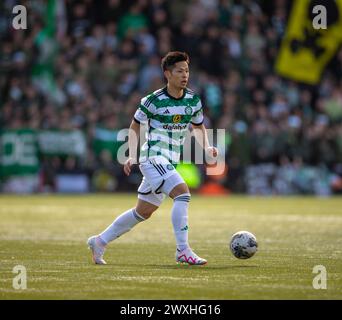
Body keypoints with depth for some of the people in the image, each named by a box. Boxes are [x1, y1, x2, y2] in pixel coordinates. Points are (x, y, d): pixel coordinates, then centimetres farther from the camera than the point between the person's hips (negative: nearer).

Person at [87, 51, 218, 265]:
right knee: (182, 193, -25)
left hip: (169, 163, 7)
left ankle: (100, 241, 28)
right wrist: (132, 156, -9)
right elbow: (135, 127, 1)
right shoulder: (154, 101, -11)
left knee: (143, 212, 13)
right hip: (153, 158, -7)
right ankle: (183, 251, -23)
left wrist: (207, 147, 1)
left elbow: (199, 127, 20)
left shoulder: (193, 100, 4)